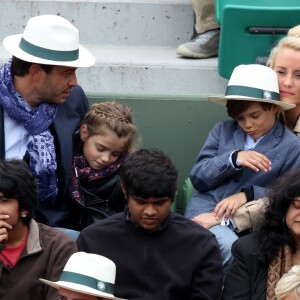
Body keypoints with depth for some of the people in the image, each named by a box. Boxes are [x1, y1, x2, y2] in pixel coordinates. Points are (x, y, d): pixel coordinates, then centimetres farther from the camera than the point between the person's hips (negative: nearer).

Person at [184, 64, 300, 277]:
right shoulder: (223, 131, 12)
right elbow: (197, 177, 6)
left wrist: (248, 195, -12)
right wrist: (234, 158, -11)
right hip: (206, 210, 0)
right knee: (233, 250, -32)